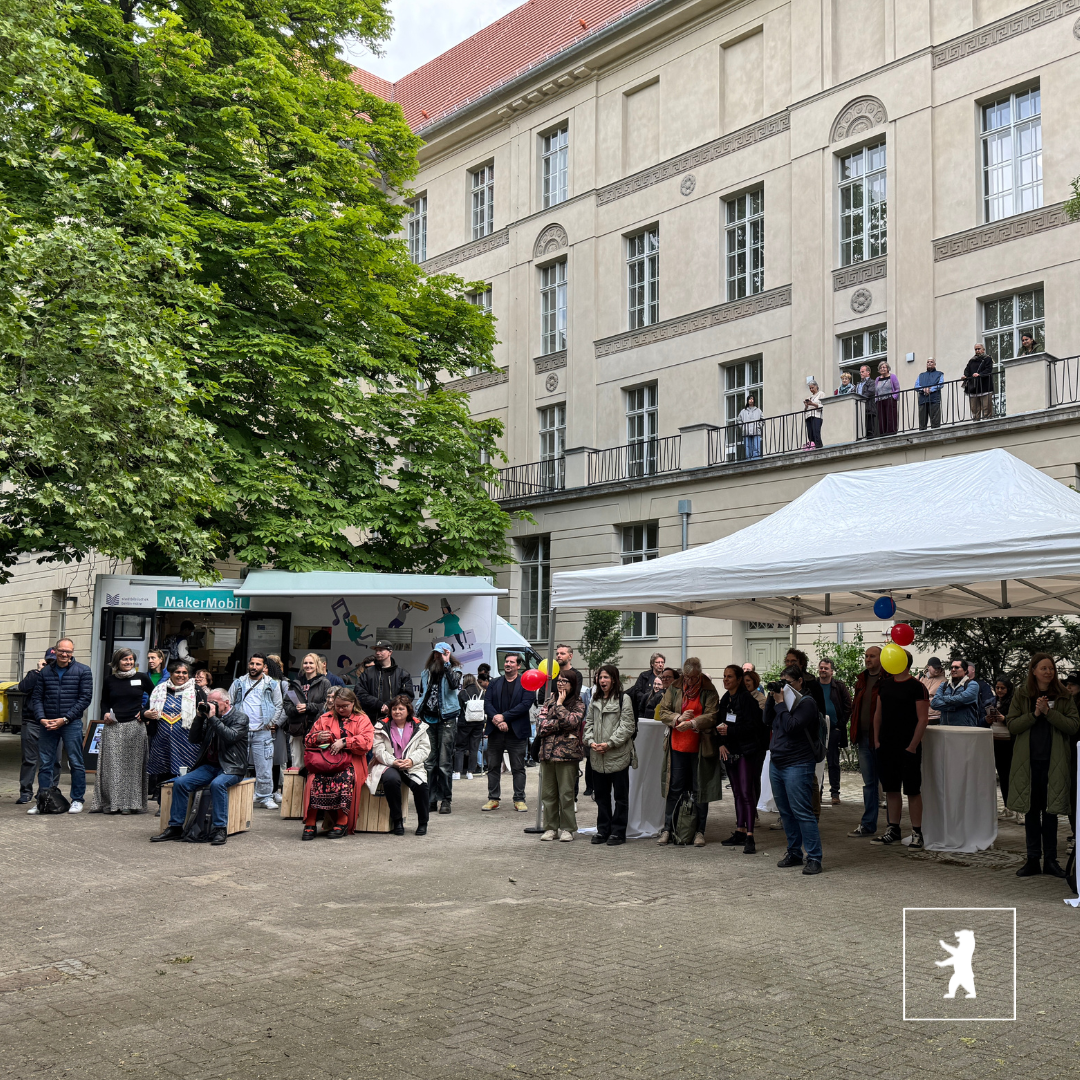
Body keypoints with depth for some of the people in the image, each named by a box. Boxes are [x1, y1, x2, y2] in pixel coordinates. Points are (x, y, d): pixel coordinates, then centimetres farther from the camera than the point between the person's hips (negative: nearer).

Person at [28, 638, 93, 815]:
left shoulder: (83, 671, 1)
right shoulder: (45, 671, 10)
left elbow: (85, 698, -4)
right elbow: (36, 697, 10)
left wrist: (65, 719, -10)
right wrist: (41, 718, -6)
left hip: (72, 723, -3)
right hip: (47, 724, 3)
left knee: (75, 762, 0)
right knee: (45, 762, 6)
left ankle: (77, 800, 9)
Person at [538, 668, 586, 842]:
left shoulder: (578, 705, 2)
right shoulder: (548, 703, 13)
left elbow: (571, 722, -17)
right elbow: (541, 726, 1)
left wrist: (560, 704, -9)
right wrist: (561, 724, -9)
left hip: (567, 754, -4)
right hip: (548, 752, 4)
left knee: (566, 793, -2)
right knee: (548, 792, 7)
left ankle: (567, 828, 7)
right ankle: (551, 827, 16)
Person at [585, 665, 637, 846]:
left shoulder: (623, 699, -6)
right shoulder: (595, 700, 14)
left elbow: (626, 726, -10)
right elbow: (589, 723, 14)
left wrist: (610, 744, -15)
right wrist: (591, 741, -3)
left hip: (618, 755, -6)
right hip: (597, 757, 6)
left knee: (620, 795, 2)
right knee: (601, 794, 12)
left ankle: (618, 832, 9)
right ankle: (603, 830, 22)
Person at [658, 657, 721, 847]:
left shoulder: (709, 691, -3)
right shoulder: (675, 689, 6)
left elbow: (712, 716, -11)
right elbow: (663, 711, 5)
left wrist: (692, 723, -24)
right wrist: (679, 718, -13)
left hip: (699, 747, -2)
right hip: (677, 746, 2)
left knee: (700, 789, 5)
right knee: (674, 788, 7)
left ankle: (699, 831, 14)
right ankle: (667, 829, 14)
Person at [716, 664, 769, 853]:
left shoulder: (746, 699, -13)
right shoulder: (725, 699, 11)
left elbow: (752, 726, -17)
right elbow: (721, 723, 15)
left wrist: (729, 731, -20)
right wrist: (721, 744, 0)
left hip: (747, 751, -8)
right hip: (730, 751, 8)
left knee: (747, 792, -10)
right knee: (737, 793, 12)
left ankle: (749, 836, -10)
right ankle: (740, 831, 19)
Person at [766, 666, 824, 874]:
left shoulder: (806, 702, -8)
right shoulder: (782, 699, 15)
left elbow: (791, 726, -19)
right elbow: (768, 722, 11)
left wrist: (780, 702, -12)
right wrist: (772, 698, 2)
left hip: (798, 765, -8)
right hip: (776, 763, 8)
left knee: (802, 812, -9)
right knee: (786, 812, 12)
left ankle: (814, 858, -5)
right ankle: (794, 853, 22)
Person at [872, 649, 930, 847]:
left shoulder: (917, 687, -8)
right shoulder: (885, 685, 11)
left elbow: (923, 719, -11)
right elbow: (878, 713, 16)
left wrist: (912, 745, -14)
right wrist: (876, 739, 8)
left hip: (908, 748, -6)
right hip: (887, 747, 6)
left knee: (913, 790, -2)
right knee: (891, 789, 10)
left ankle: (917, 833, 4)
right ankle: (893, 830, 17)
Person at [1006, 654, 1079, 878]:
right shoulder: (1021, 695, 3)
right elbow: (1011, 725, -2)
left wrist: (1049, 712, -18)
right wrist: (1034, 714, -15)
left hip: (1054, 762, -1)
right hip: (1028, 761, 1)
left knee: (1050, 811, 4)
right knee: (1031, 810, 6)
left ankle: (1050, 859, 13)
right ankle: (1033, 859, 13)